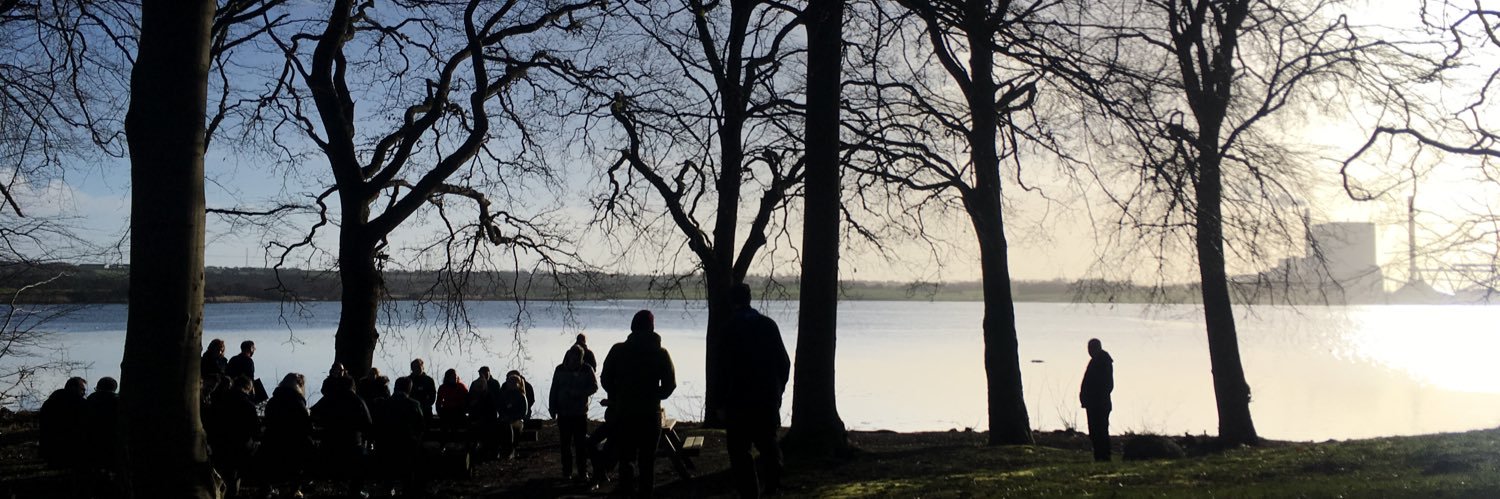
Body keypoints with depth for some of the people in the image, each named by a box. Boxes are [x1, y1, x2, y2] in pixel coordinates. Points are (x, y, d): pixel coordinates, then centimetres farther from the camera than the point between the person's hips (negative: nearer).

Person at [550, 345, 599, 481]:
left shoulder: (586, 369, -1)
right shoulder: (560, 369, 4)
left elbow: (594, 386, -1)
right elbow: (553, 390, 9)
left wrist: (579, 393, -15)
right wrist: (552, 408, 3)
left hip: (580, 413, -2)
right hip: (563, 412, 2)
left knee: (580, 444, -3)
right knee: (565, 443, 6)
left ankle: (583, 472, 2)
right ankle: (567, 471, 15)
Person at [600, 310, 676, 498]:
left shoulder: (618, 350, -4)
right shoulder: (661, 353, -3)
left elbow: (605, 380, -1)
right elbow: (670, 384, -2)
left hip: (623, 413, 0)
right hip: (650, 414, 0)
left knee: (626, 457, 7)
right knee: (647, 460, 8)